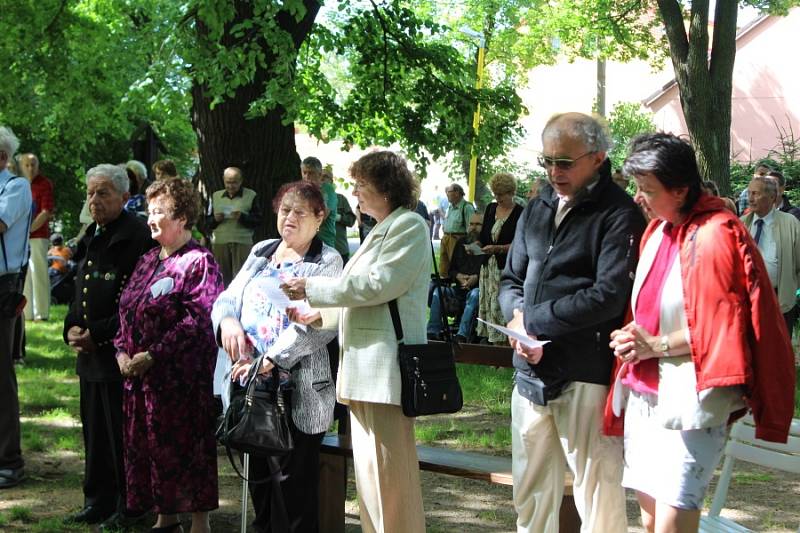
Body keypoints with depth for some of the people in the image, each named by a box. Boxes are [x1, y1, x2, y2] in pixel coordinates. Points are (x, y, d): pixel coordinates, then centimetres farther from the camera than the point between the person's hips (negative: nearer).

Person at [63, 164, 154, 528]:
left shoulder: (137, 238, -13)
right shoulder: (92, 238, 14)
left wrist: (98, 335, -16)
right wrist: (72, 328, 3)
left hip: (120, 353, -8)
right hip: (90, 353, 8)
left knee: (123, 433, 0)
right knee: (95, 431, 14)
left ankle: (130, 507, 11)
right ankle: (99, 502, 25)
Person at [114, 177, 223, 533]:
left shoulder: (199, 262, -9)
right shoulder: (148, 261, 16)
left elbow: (197, 321, -18)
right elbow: (126, 312, 18)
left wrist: (153, 356, -19)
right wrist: (122, 350, 1)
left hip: (180, 375, -8)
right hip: (139, 374, 8)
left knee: (185, 447, -2)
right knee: (147, 446, 11)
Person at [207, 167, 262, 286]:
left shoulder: (251, 196, 6)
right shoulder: (216, 196, 17)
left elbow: (258, 221, 0)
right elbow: (207, 223, 16)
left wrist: (242, 217, -16)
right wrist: (215, 219, -5)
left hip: (243, 243, -3)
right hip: (220, 243, 3)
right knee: (222, 278, 1)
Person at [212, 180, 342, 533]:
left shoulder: (327, 262, -3)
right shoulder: (261, 252, 17)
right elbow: (229, 297, 15)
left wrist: (272, 359, -24)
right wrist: (227, 319, -10)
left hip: (298, 391, -6)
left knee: (296, 482, -1)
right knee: (258, 473, 13)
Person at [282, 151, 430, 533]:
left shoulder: (409, 226, -7)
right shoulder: (381, 230, 24)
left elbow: (379, 284, -18)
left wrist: (313, 289, -12)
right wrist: (321, 315, 17)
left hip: (386, 367, -10)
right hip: (364, 367, 10)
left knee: (389, 473, -9)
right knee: (369, 468, 12)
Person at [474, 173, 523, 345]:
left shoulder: (520, 213, -7)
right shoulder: (490, 208, 13)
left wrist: (497, 248, -22)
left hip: (508, 267, -6)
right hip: (489, 265, 6)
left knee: (502, 307, -11)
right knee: (488, 305, 4)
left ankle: (505, 342, -8)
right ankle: (494, 341, 8)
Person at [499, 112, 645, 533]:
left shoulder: (618, 214, -9)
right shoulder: (537, 209, 15)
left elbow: (609, 296, -18)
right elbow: (511, 279, 17)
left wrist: (532, 319, -11)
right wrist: (517, 316, -6)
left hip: (586, 375, -7)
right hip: (531, 371, 7)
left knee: (597, 497, -2)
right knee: (530, 493, 14)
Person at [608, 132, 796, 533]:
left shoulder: (715, 236, -13)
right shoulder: (657, 230, 13)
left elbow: (725, 326, -15)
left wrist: (655, 345, -14)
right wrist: (632, 339, 4)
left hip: (690, 399, -8)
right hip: (645, 392, 8)